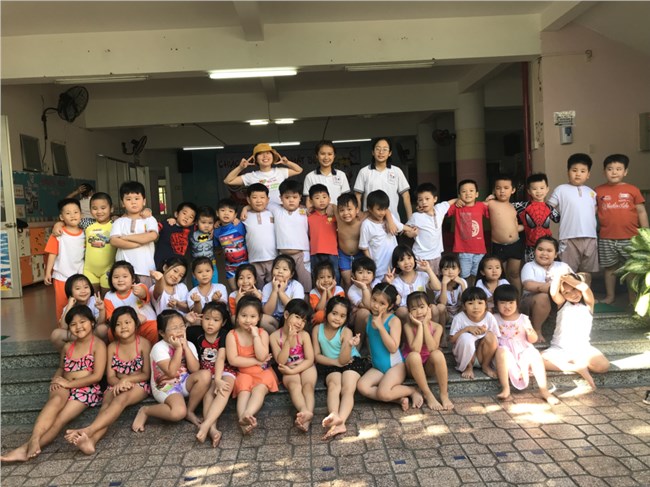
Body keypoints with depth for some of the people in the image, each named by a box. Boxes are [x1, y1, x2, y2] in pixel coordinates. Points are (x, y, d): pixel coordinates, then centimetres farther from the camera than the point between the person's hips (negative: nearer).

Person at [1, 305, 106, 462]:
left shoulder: (98, 345, -2)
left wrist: (69, 383, -11)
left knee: (59, 420, -27)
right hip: (64, 388, 4)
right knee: (56, 400, -33)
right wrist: (56, 379, 5)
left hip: (87, 390, -3)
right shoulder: (67, 347, 16)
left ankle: (26, 448, -39)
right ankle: (33, 441, -49)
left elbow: (97, 376, -9)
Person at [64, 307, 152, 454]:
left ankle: (87, 430, -52)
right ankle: (91, 440, -55)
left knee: (121, 399, -35)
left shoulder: (143, 344, -4)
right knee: (106, 405, -29)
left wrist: (125, 379, -18)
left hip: (139, 385, -3)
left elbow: (146, 374, -5)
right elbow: (110, 377, 1)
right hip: (117, 386, 3)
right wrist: (120, 383, -21)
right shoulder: (112, 347, 5)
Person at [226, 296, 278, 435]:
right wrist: (256, 362, -13)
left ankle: (247, 415, -51)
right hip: (244, 373, 1)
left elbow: (262, 356, -16)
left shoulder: (262, 333, -4)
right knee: (244, 391, -27)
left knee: (259, 388, -29)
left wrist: (255, 335, -19)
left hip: (263, 372, 0)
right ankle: (243, 420, -48)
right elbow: (233, 360, -13)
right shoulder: (232, 335, -5)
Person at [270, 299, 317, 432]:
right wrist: (289, 340, -23)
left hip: (305, 367, 1)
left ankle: (307, 413, -54)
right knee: (294, 385, -31)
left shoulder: (304, 335, -6)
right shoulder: (275, 336, -7)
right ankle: (305, 412, -59)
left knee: (308, 385, -28)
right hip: (289, 371, -1)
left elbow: (310, 360, -9)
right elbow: (281, 361, -15)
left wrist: (293, 370, -20)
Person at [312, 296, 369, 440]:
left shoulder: (346, 332, -15)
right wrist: (336, 362, -14)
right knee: (333, 386, -29)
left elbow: (343, 360, -21)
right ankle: (334, 417, -55)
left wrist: (349, 345, -40)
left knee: (348, 389, -28)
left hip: (351, 362, -2)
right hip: (331, 365, 2)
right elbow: (317, 356, -2)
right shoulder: (317, 329, -6)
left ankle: (340, 421, -51)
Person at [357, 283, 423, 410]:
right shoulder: (369, 319, 4)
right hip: (377, 367, 6)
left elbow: (393, 348, -22)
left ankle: (412, 391, 1)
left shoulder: (394, 320, -12)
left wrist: (380, 326, -24)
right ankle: (399, 398, -10)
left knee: (383, 393, -28)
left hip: (395, 365, -6)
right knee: (362, 387, -21)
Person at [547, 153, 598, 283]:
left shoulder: (591, 192, 13)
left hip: (590, 238, 4)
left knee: (587, 273, 12)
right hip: (569, 238, -4)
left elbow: (595, 210, 23)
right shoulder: (561, 190, -2)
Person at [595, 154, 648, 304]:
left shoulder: (632, 190, -1)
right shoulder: (599, 191, 2)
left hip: (630, 238, -1)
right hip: (606, 239, 1)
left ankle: (634, 299, 19)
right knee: (610, 268, 12)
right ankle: (609, 296, 25)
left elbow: (642, 212, 3)